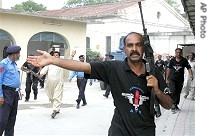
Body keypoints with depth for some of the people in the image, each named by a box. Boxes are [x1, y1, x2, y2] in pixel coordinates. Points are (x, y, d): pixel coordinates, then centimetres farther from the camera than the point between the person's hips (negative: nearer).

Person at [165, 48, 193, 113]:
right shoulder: (172, 60, -2)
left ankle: (176, 105, 27)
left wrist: (191, 75, -26)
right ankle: (173, 104, -5)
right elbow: (168, 69, 3)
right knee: (173, 91, -17)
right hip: (172, 79, -1)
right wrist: (167, 79, 2)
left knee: (178, 93, 11)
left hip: (180, 79, 1)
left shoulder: (184, 60, -4)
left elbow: (189, 68, -7)